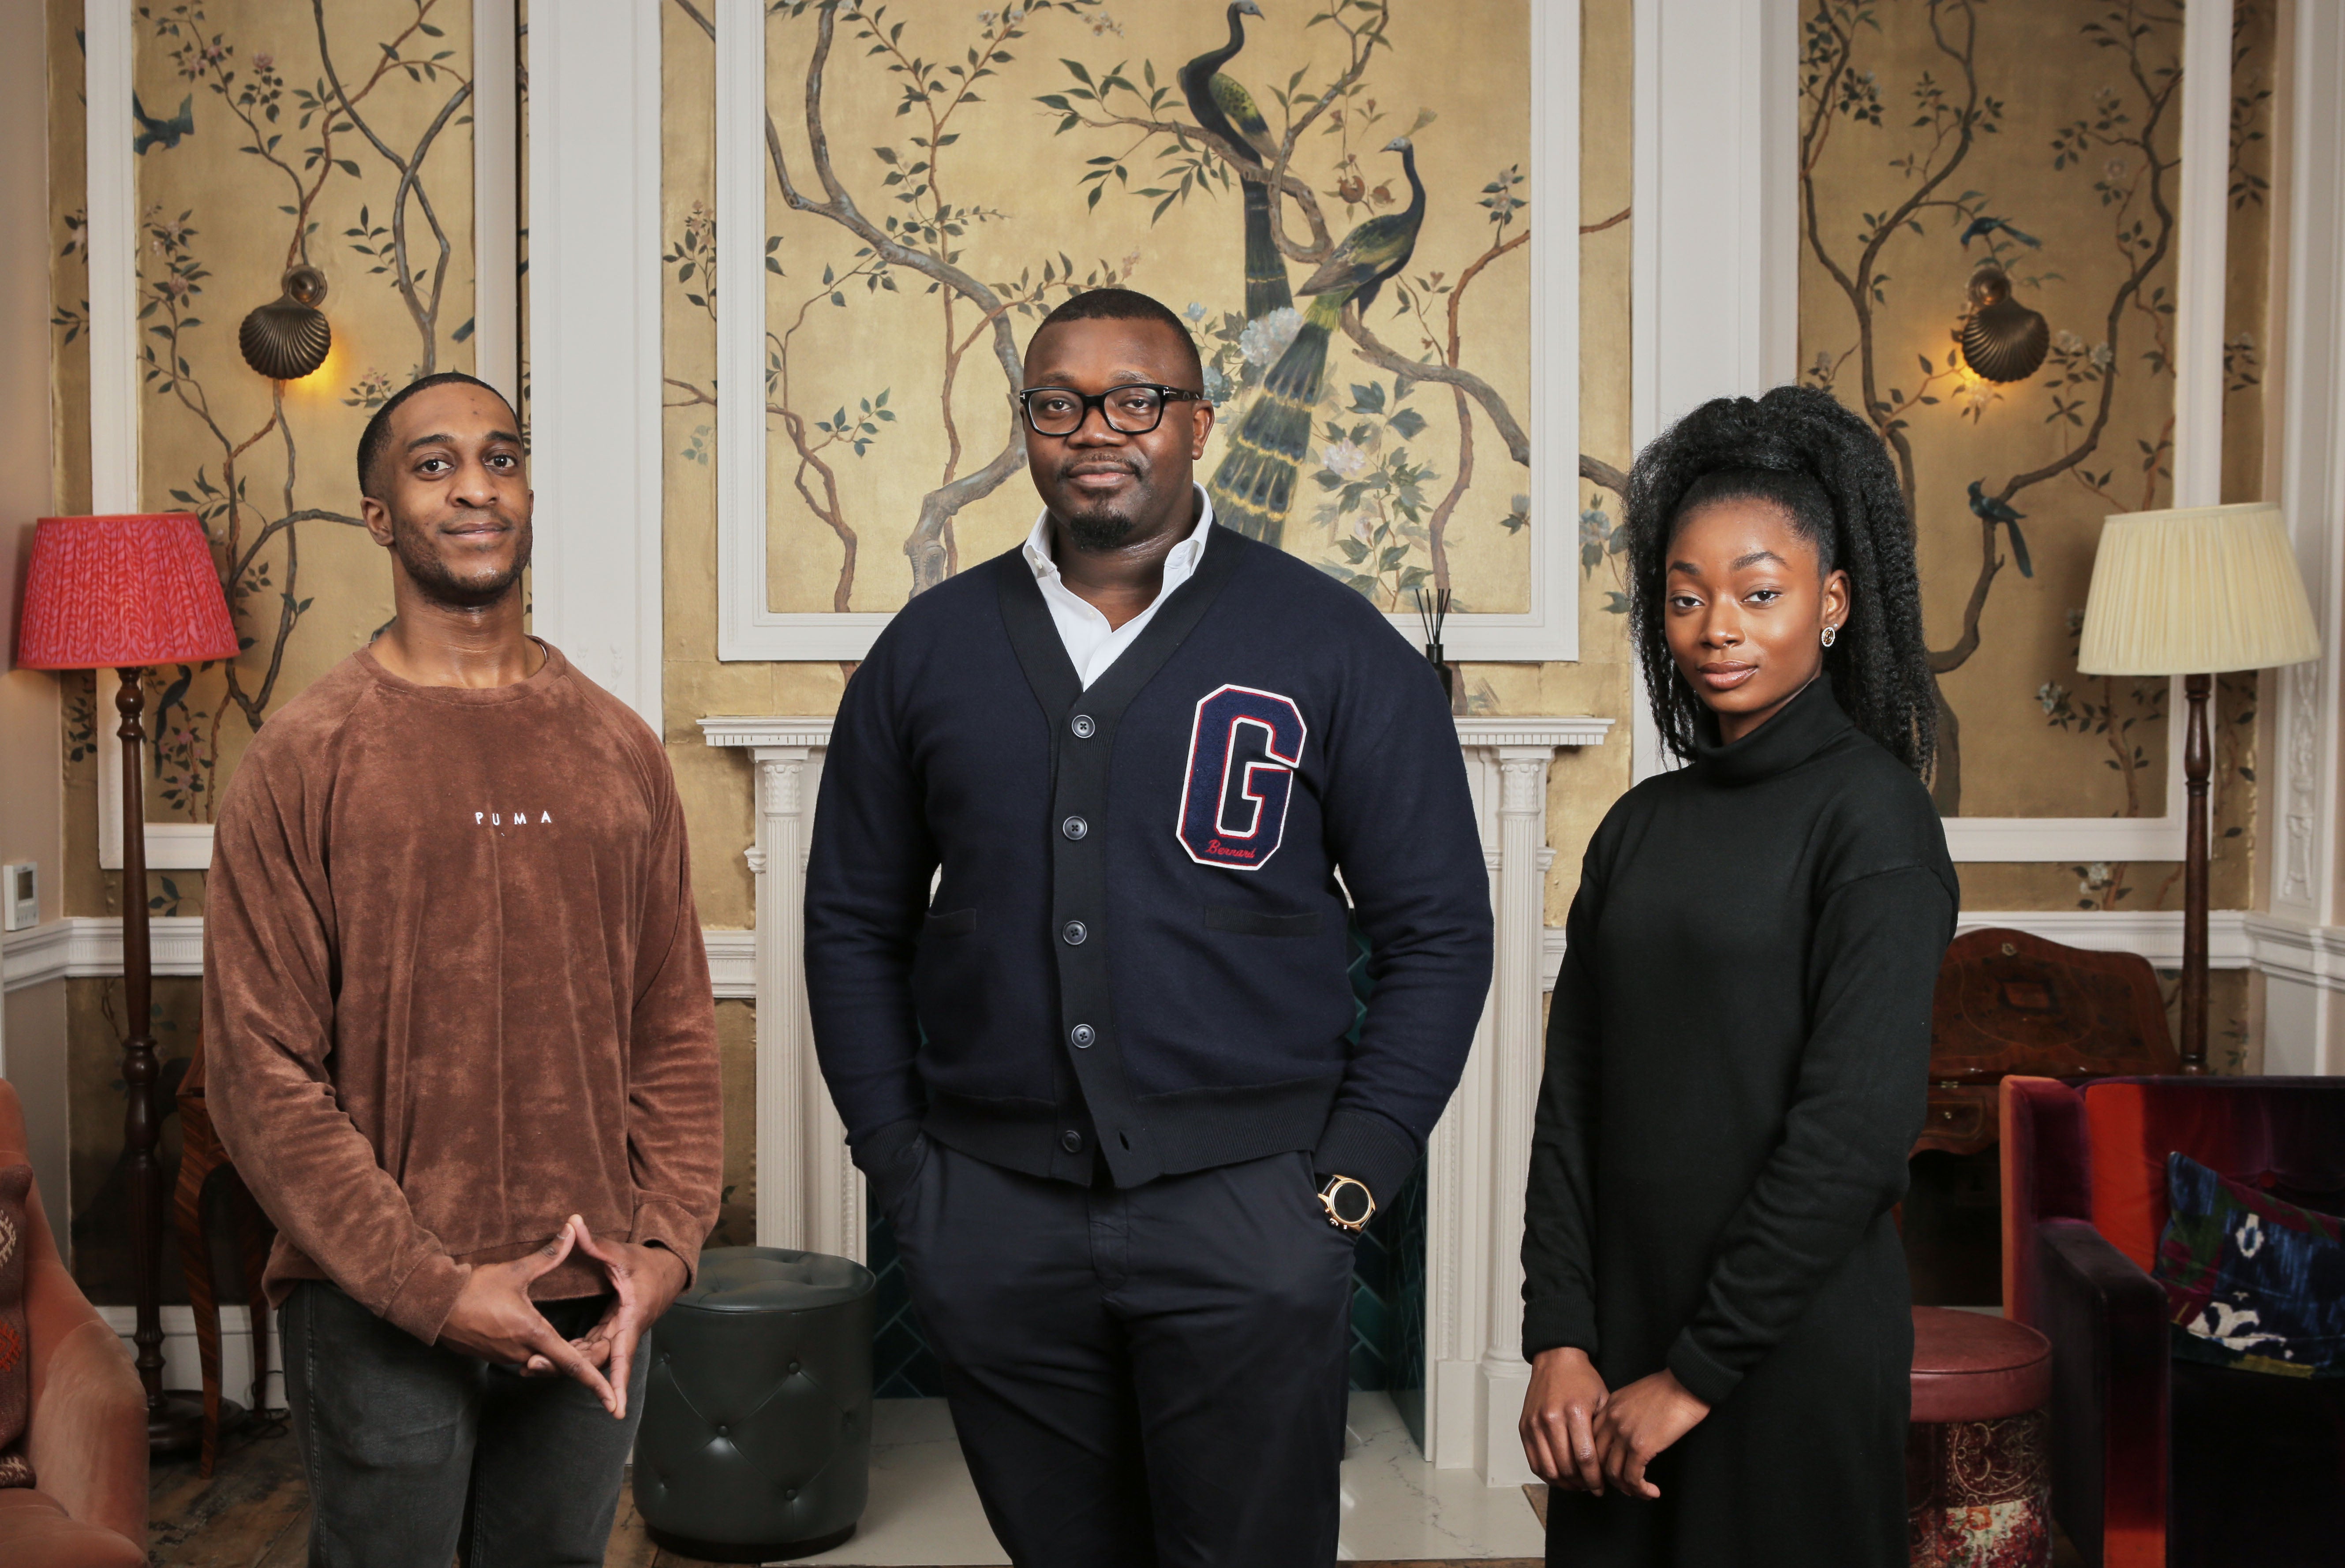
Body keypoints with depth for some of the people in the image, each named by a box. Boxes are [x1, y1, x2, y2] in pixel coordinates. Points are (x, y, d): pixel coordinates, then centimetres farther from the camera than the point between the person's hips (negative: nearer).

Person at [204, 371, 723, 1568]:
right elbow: (261, 1072, -8)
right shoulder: (308, 753, -4)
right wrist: (432, 1287, -13)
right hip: (379, 1316, -3)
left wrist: (667, 1242, -3)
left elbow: (675, 1026, 8)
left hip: (593, 1312, 3)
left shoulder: (617, 748, 7)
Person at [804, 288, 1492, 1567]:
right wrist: (894, 1151, 5)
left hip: (1246, 1209, -2)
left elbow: (1438, 932, 0)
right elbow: (853, 920, 13)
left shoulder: (1333, 646, -1)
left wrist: (1353, 1173, -6)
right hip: (990, 1212, 3)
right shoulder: (930, 648, 7)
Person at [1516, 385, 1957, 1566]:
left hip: (1790, 1348, -5)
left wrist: (1700, 1370, -14)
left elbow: (1857, 1126, -16)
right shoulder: (1641, 825, 7)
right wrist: (1560, 1338, -4)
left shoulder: (1872, 813, -10)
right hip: (1622, 1338, 5)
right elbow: (1573, 1096, 5)